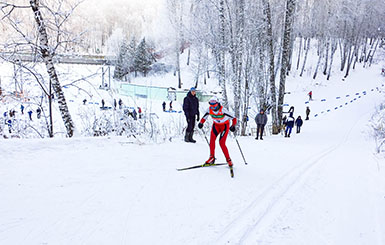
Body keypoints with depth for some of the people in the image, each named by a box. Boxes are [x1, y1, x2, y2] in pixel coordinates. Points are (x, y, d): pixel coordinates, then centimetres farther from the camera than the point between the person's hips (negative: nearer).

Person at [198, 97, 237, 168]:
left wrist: (233, 126, -42)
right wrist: (201, 123, -17)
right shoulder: (209, 109, -15)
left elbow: (233, 118, -27)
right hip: (216, 125, 5)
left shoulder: (223, 110, -30)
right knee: (212, 140, -13)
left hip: (225, 125, -4)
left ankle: (228, 160, 0)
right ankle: (212, 158, -1)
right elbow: (204, 117, 1)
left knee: (222, 143, -14)